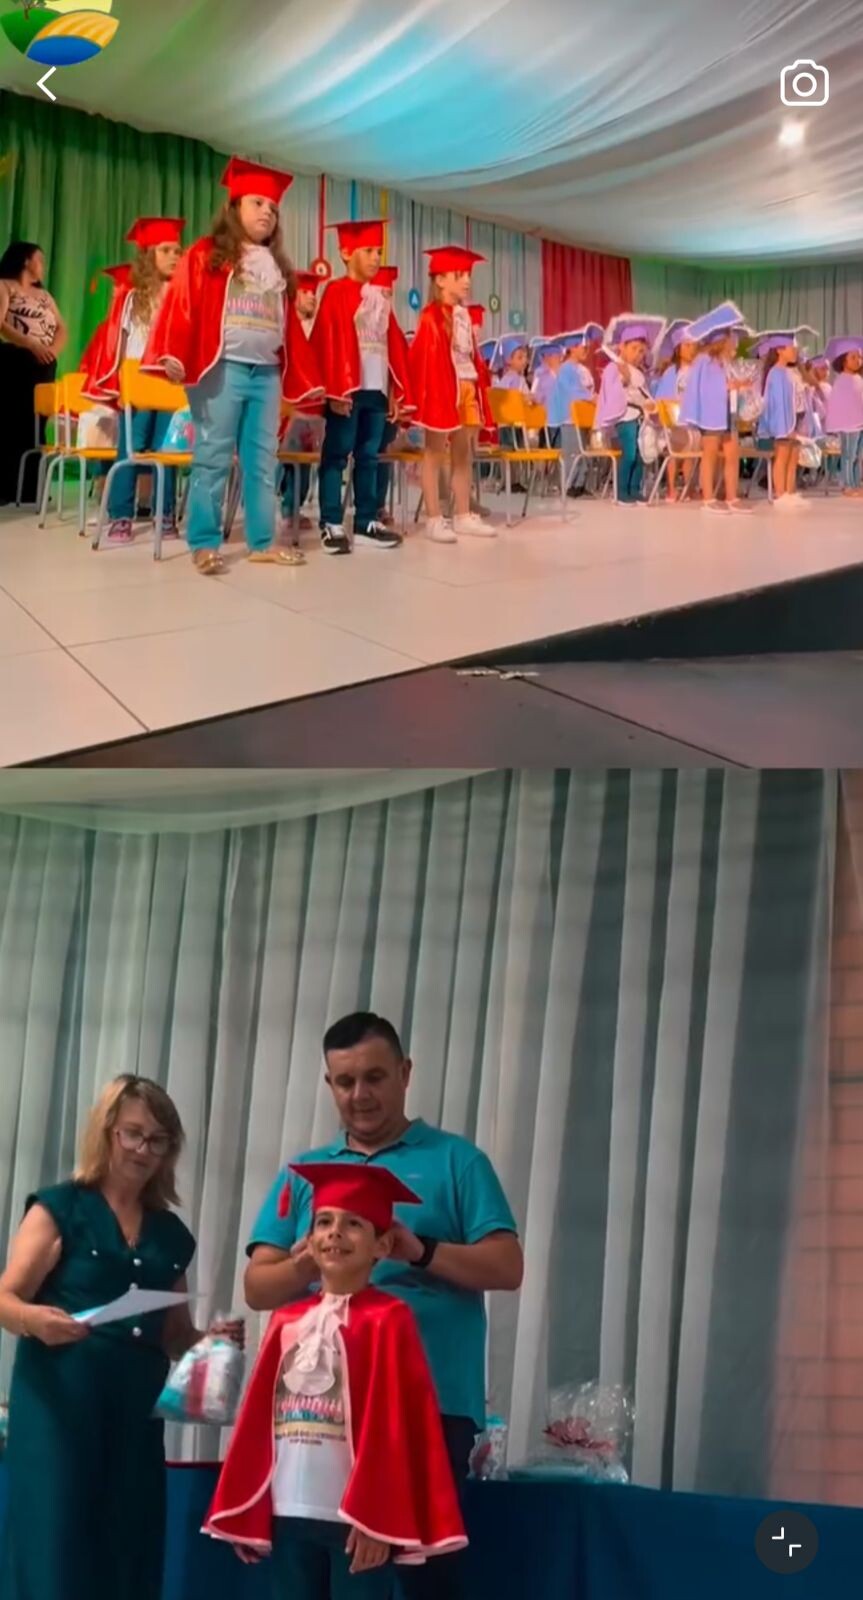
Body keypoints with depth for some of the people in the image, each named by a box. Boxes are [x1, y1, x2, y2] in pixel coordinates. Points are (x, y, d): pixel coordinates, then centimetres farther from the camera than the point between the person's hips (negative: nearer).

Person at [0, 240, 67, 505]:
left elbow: (61, 328, 12)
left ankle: (31, 487, 3)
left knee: (36, 425, 2)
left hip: (44, 366, 6)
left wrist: (54, 349, -9)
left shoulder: (44, 295, 22)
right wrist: (31, 345, -23)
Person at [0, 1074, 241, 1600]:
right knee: (51, 1548, -9)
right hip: (60, 1398, -5)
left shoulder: (172, 1234, 15)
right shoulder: (60, 1207, 2)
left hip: (138, 1408, 5)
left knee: (127, 1553, 3)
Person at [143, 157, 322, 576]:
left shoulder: (278, 267, 19)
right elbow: (181, 307, -6)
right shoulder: (205, 255, 2)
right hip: (222, 367, -5)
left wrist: (306, 379, 18)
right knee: (213, 458, -4)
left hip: (267, 371, 5)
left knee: (262, 460, 6)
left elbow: (290, 325, 21)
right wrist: (173, 357, -21)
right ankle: (204, 543, -1)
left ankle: (262, 541, 11)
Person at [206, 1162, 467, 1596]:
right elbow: (259, 1421, 12)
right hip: (289, 1511, 6)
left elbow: (394, 1424, -11)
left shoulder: (387, 1320, -6)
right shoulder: (288, 1322, 11)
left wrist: (376, 1515, -15)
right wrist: (245, 1510, 10)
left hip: (356, 1514, -6)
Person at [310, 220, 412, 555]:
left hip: (377, 389, 7)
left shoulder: (382, 299, 17)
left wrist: (397, 391, 12)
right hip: (347, 388, -7)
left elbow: (394, 345, 17)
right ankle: (331, 525, -3)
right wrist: (336, 389, -18)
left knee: (368, 457, 9)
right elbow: (329, 342, -10)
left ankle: (366, 524, 12)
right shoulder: (337, 293, -3)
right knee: (337, 455, -3)